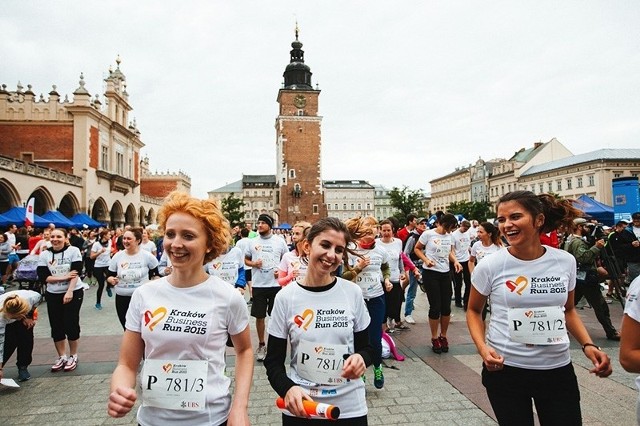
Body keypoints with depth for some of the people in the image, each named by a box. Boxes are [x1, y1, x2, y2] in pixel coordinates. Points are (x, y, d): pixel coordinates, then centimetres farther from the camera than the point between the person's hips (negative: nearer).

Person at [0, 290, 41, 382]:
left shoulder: (31, 298, -42)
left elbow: (39, 297, -13)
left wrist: (29, 316, -14)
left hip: (27, 314, 2)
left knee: (26, 338, -13)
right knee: (9, 343, -18)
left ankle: (23, 367, 3)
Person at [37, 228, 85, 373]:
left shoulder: (73, 251, -7)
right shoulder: (44, 254, 1)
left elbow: (76, 272, -13)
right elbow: (42, 277, -6)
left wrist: (69, 291, -20)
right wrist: (63, 277, -17)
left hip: (73, 293, -3)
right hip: (53, 295, 4)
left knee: (71, 325, 1)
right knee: (56, 327, 8)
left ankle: (73, 356, 17)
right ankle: (62, 357, 23)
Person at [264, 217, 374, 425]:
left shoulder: (353, 293, -7)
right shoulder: (286, 297, -10)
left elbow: (367, 347, 4)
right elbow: (273, 361, -4)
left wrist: (361, 358, -17)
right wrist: (288, 388, -21)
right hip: (300, 409, -1)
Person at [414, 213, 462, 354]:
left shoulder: (449, 236, 7)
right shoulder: (428, 234, -9)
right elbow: (417, 249, -1)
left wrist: (455, 261, -1)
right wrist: (426, 260, -16)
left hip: (445, 273, 5)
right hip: (430, 273, -5)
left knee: (446, 307, 6)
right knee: (435, 307, -2)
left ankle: (443, 336, 26)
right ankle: (434, 338, 16)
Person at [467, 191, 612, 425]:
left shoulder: (565, 261, -4)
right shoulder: (489, 266, -13)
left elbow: (568, 310, 12)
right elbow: (474, 311, 2)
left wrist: (588, 344, -3)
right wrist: (482, 347, -14)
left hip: (558, 369, 3)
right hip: (504, 368, -2)